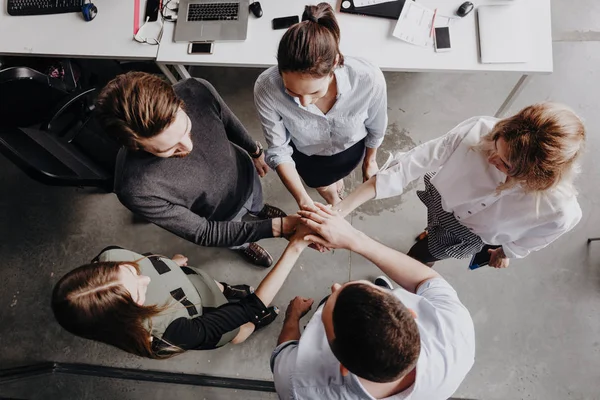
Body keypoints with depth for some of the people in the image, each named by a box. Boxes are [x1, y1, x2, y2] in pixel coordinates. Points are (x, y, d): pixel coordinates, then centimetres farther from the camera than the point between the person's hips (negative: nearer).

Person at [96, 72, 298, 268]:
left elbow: (229, 122, -11)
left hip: (244, 174, 3)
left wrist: (255, 151, 7)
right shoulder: (136, 189, -44)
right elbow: (204, 234, -30)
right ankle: (243, 246, 68)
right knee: (237, 241, 32)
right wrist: (276, 227, -35)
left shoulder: (198, 91, -36)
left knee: (256, 202, 37)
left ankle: (259, 210, 73)